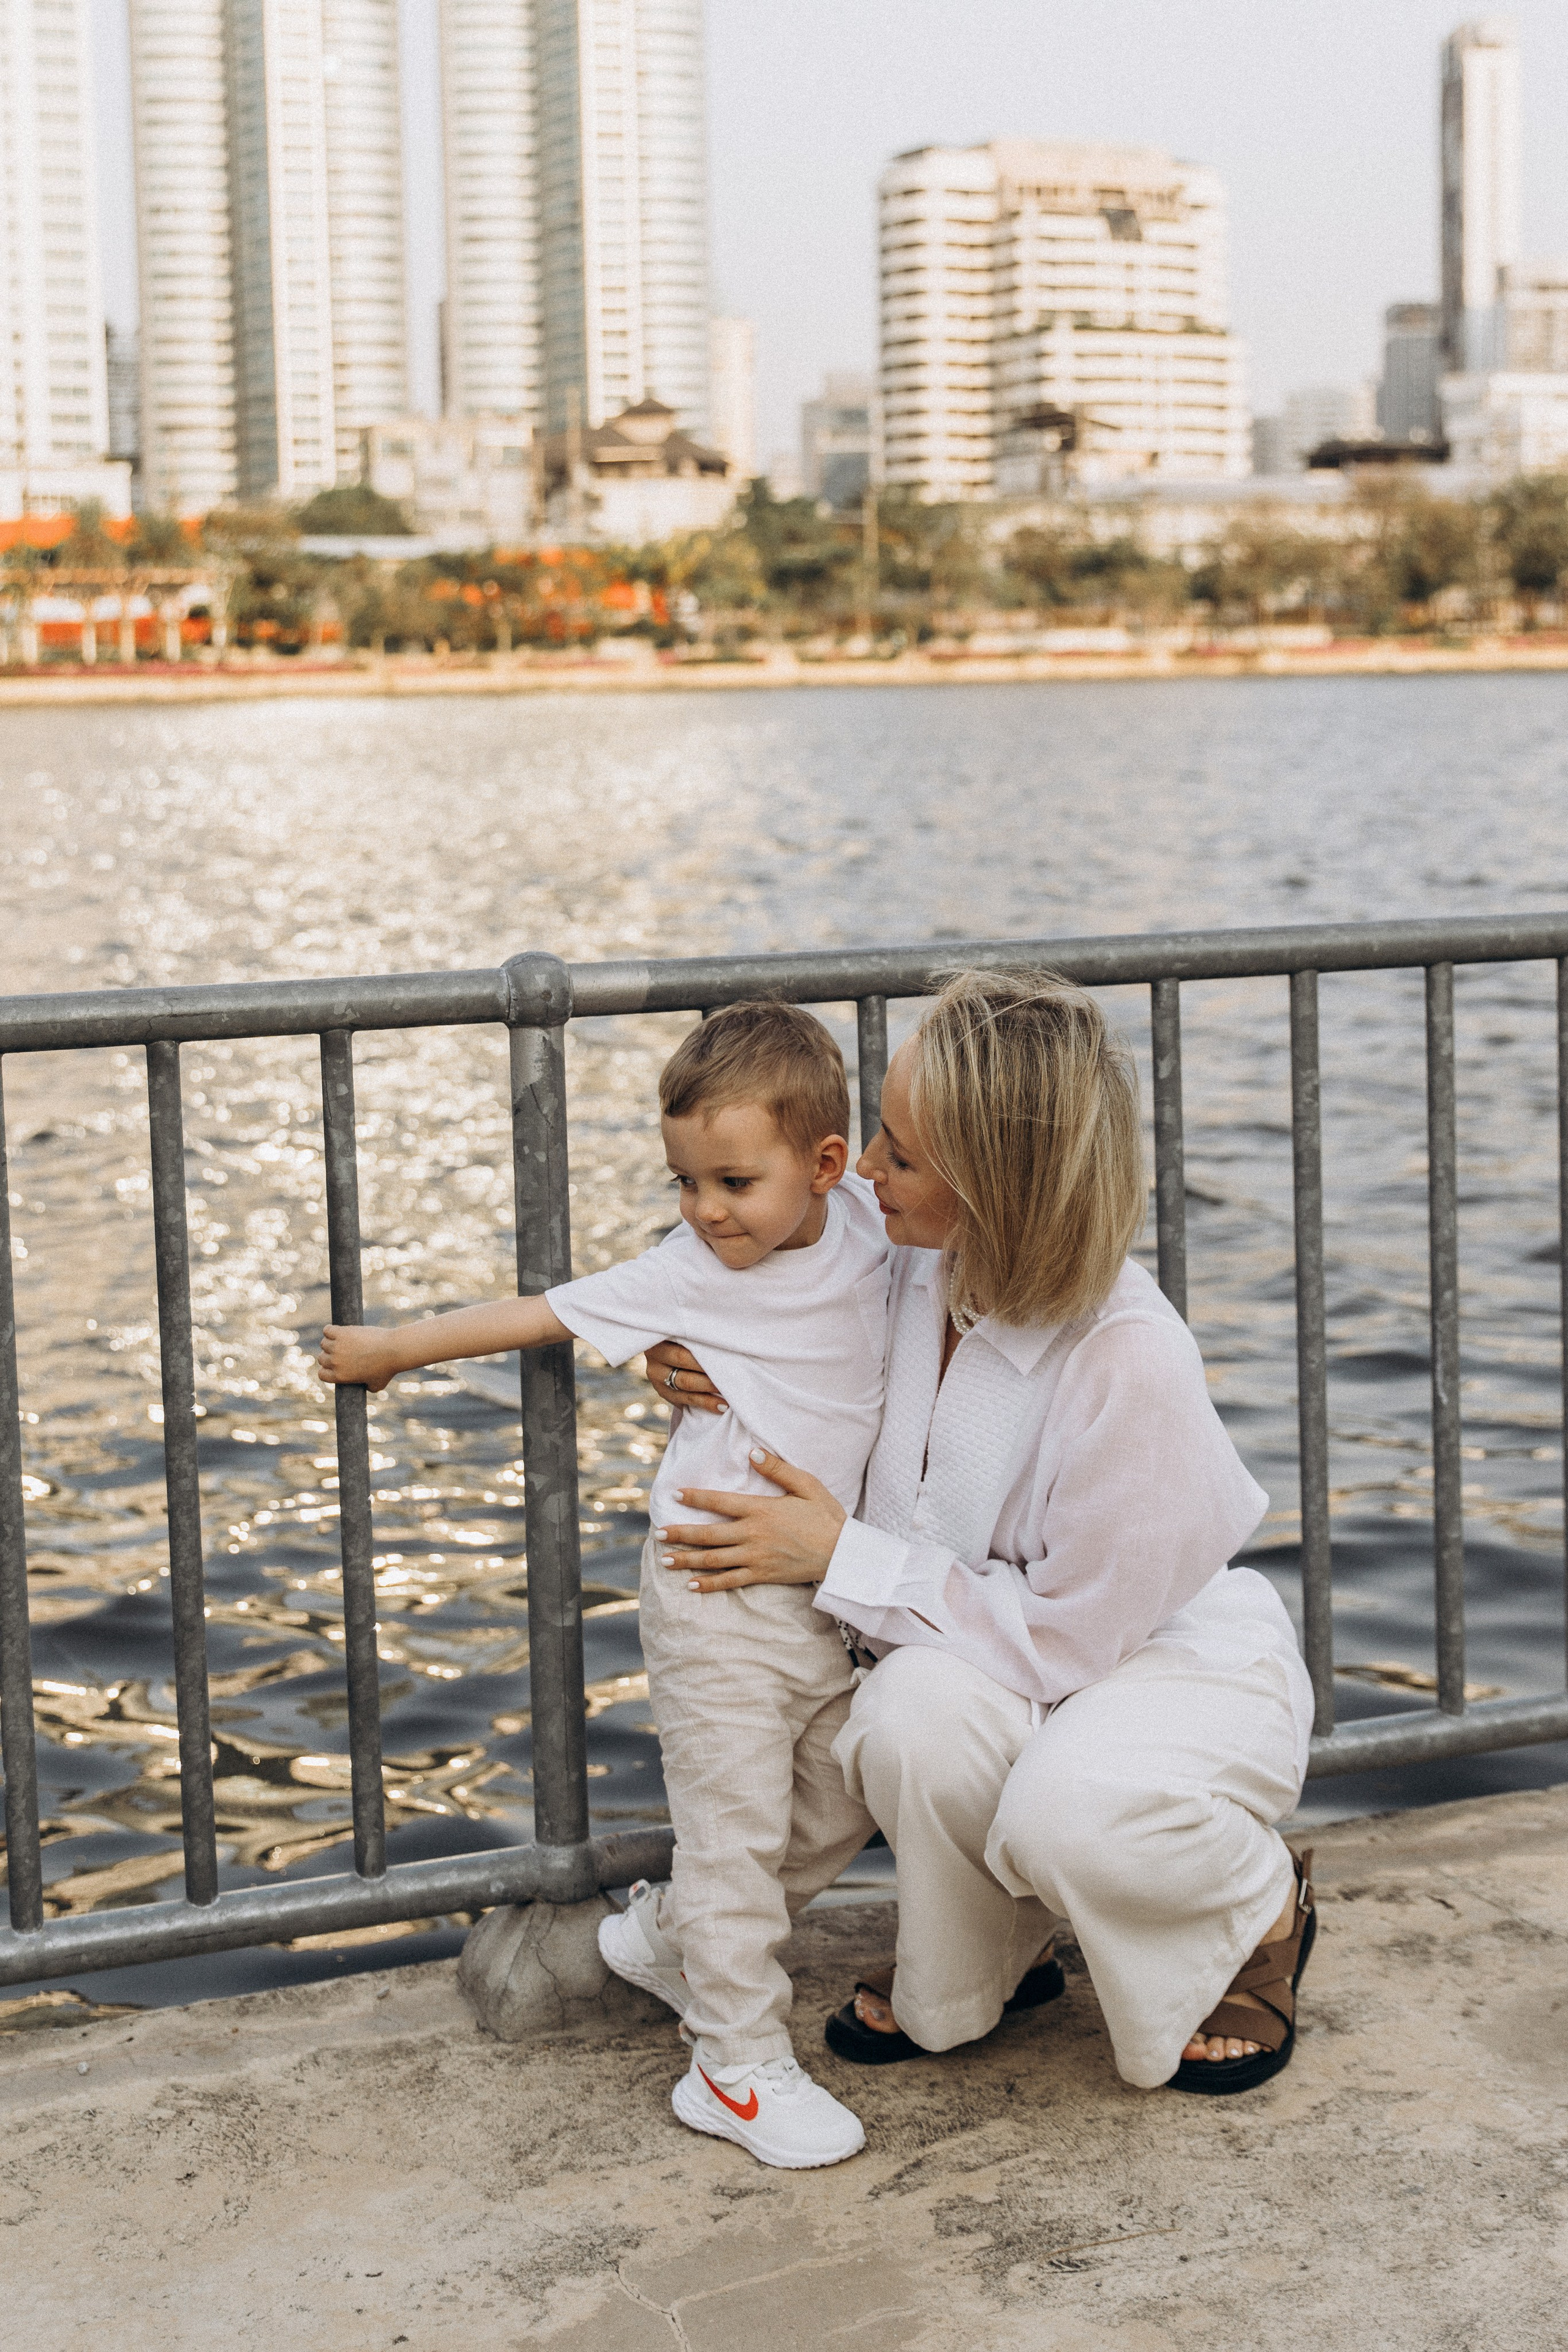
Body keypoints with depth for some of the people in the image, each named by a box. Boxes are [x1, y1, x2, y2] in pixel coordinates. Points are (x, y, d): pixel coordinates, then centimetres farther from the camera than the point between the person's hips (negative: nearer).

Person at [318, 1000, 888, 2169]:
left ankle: (667, 1937, 34)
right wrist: (394, 1348, 3)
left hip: (827, 1595, 6)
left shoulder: (866, 1223, 0)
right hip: (720, 1600, -6)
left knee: (839, 1806, 15)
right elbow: (539, 1314, -4)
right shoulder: (688, 1276, -11)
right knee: (734, 1823, -4)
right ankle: (739, 2067, 7)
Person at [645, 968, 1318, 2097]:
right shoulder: (924, 1268, -12)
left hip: (1187, 1663, -5)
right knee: (912, 1718, -31)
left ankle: (1262, 1910, 0)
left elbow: (1067, 1635, -23)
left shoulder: (1135, 1367, -31)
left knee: (1069, 1812, -37)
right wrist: (741, 1387, -11)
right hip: (988, 1659, 5)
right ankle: (961, 1982, 2)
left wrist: (842, 1556, -24)